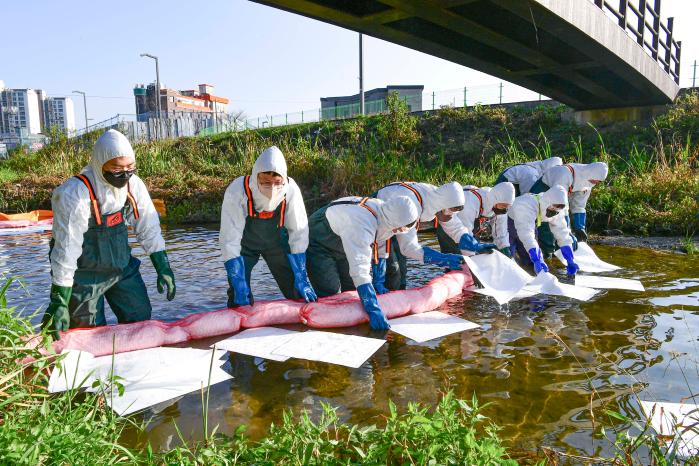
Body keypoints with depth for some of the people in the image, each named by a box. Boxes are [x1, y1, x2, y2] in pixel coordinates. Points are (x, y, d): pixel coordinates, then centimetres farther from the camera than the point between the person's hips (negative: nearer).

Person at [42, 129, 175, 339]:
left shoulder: (133, 184, -8)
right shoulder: (74, 194, -25)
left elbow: (149, 229, 2)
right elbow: (65, 250, -24)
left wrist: (164, 269, 2)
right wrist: (59, 303, -22)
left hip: (123, 267, 6)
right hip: (85, 274, -5)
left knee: (140, 321, 12)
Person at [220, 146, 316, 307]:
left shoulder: (291, 190, -29)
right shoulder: (236, 192, -34)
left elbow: (299, 234, -18)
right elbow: (230, 241, -30)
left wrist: (301, 279, -18)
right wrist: (240, 288, -32)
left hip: (275, 241, 2)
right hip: (245, 244, -2)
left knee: (296, 292, 1)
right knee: (239, 301, -11)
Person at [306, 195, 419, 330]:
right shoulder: (362, 225, -42)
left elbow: (379, 253, 1)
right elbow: (359, 270, -47)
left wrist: (378, 283, 1)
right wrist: (373, 309, -50)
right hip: (317, 245, -8)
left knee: (352, 289, 8)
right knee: (329, 294, -16)